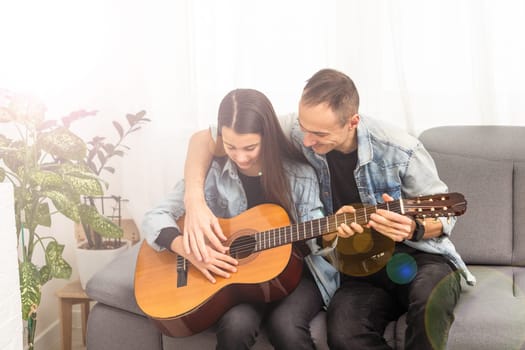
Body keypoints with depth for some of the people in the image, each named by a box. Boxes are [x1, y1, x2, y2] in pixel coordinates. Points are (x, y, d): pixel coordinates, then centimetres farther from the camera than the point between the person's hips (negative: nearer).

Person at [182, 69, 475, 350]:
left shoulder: (400, 151, -19)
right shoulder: (298, 132, -12)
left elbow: (445, 215, -4)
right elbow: (205, 138, -7)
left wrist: (413, 229, -28)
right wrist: (196, 202, -23)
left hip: (416, 254, -2)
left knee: (431, 297, -38)